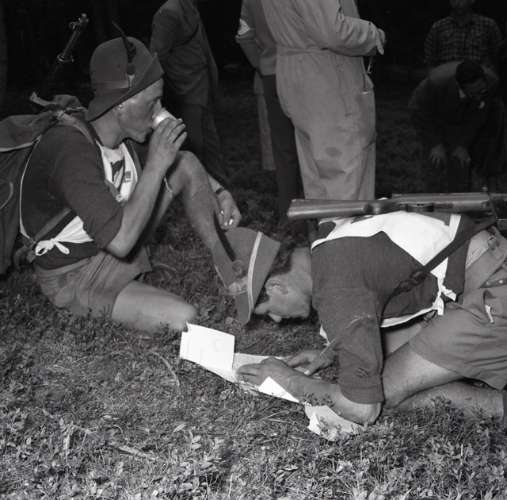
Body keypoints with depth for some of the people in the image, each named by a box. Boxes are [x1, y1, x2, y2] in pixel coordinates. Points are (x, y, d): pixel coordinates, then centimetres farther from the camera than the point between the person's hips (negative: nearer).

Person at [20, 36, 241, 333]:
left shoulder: (124, 131, -8)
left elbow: (178, 164, 13)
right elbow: (120, 240, -40)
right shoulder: (72, 151, -33)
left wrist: (219, 194, -4)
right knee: (182, 320, -28)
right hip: (75, 277, -8)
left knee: (186, 164, -4)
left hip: (112, 240, 8)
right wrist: (156, 164, -33)